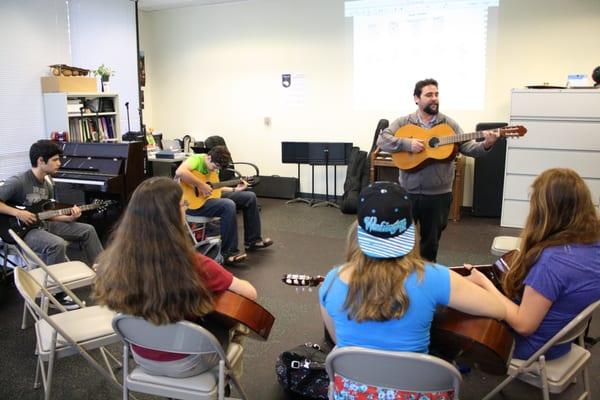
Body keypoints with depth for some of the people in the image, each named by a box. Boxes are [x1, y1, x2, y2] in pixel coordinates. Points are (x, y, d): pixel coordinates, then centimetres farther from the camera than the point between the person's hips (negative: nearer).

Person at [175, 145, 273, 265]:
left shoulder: (214, 165, 7)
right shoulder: (196, 160, -19)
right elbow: (180, 172, -40)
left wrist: (235, 189, 10)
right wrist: (201, 185, -35)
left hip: (209, 196, 9)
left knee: (250, 197, 5)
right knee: (229, 205, -35)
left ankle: (252, 240, 15)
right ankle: (229, 253, -25)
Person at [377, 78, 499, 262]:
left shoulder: (449, 124, 5)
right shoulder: (403, 122, 2)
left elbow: (467, 147, 0)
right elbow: (382, 140, -8)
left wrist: (485, 145, -19)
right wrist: (407, 144, -20)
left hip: (439, 194, 1)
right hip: (408, 192, -1)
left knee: (431, 241, 12)